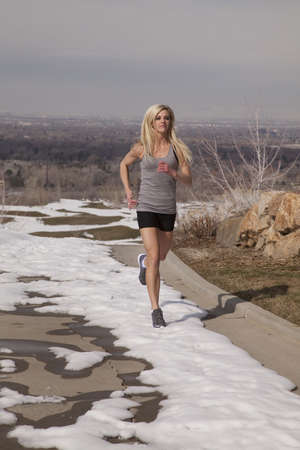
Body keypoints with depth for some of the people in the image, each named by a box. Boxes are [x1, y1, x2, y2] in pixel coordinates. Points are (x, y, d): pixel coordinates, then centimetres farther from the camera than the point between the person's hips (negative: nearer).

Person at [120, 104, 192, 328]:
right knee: (155, 258, -15)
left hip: (168, 209, 3)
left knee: (161, 256, 20)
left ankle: (143, 261, 58)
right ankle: (156, 311, -13)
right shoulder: (141, 148, -2)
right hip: (147, 207, -3)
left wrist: (172, 172, -24)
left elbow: (189, 180, -4)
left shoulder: (177, 148, -1)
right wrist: (128, 192, 8)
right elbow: (124, 164, 18)